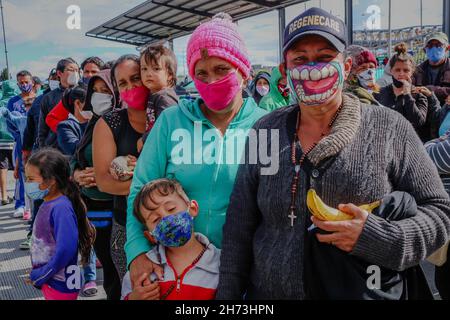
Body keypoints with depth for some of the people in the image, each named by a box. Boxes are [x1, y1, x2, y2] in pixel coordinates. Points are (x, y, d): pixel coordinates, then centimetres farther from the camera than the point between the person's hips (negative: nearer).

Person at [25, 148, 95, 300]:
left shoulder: (61, 208, -24)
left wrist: (39, 276, -18)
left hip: (60, 286, -8)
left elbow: (65, 250, -30)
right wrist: (37, 274, 9)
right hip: (47, 281, 8)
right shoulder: (47, 204, 2)